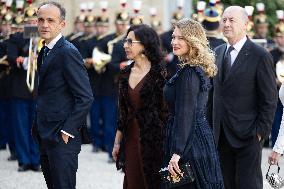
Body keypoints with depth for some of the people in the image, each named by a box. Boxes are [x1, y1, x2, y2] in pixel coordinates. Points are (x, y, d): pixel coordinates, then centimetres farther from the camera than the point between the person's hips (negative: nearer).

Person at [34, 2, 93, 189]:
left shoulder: (68, 52, -14)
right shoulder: (44, 52, 15)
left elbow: (86, 97, -18)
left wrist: (67, 131, -18)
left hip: (62, 139, -9)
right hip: (46, 138, 9)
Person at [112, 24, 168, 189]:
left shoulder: (159, 73, -10)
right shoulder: (126, 73, 8)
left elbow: (166, 111, -11)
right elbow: (123, 111, 13)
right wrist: (117, 141, 11)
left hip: (152, 138, -6)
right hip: (131, 137, 6)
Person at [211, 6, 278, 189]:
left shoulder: (260, 56, -9)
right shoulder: (218, 52, 11)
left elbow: (270, 99, -9)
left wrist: (261, 131, -12)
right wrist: (213, 125, 10)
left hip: (248, 133, -6)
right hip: (222, 133, 6)